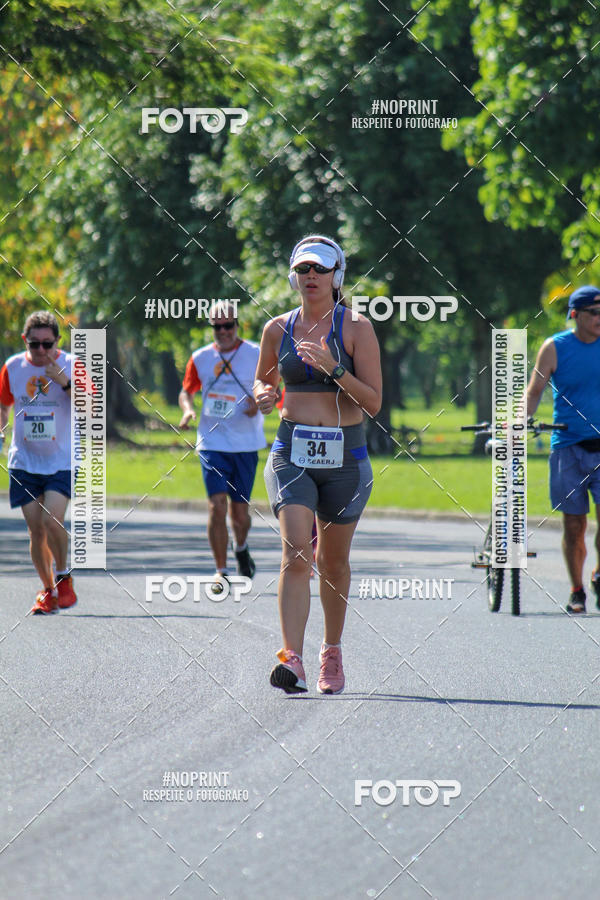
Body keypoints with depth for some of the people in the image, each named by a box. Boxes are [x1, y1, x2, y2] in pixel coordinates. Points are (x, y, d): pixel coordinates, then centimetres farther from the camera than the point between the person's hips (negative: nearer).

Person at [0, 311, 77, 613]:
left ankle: (63, 576, 5)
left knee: (52, 520, -19)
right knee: (36, 530, 1)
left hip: (62, 463, -3)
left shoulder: (70, 366, -5)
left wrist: (64, 382, -24)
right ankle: (48, 590, 18)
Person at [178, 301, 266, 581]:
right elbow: (186, 390, 17)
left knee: (239, 508, 6)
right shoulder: (201, 358, 6)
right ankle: (221, 573, -7)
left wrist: (258, 403, -18)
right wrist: (188, 409, -5)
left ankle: (241, 548, 39)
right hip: (212, 441, 0)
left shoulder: (255, 355, -1)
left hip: (245, 443, 0)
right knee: (217, 505, -12)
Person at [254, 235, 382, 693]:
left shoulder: (357, 329, -3)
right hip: (292, 453, 1)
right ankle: (293, 660, -25)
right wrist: (265, 394, -1)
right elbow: (264, 378, 22)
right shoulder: (278, 329, 6)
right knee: (296, 553, -17)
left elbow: (373, 402, -7)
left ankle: (332, 652, 32)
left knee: (333, 562, 11)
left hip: (345, 456, -1)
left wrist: (334, 368, -21)